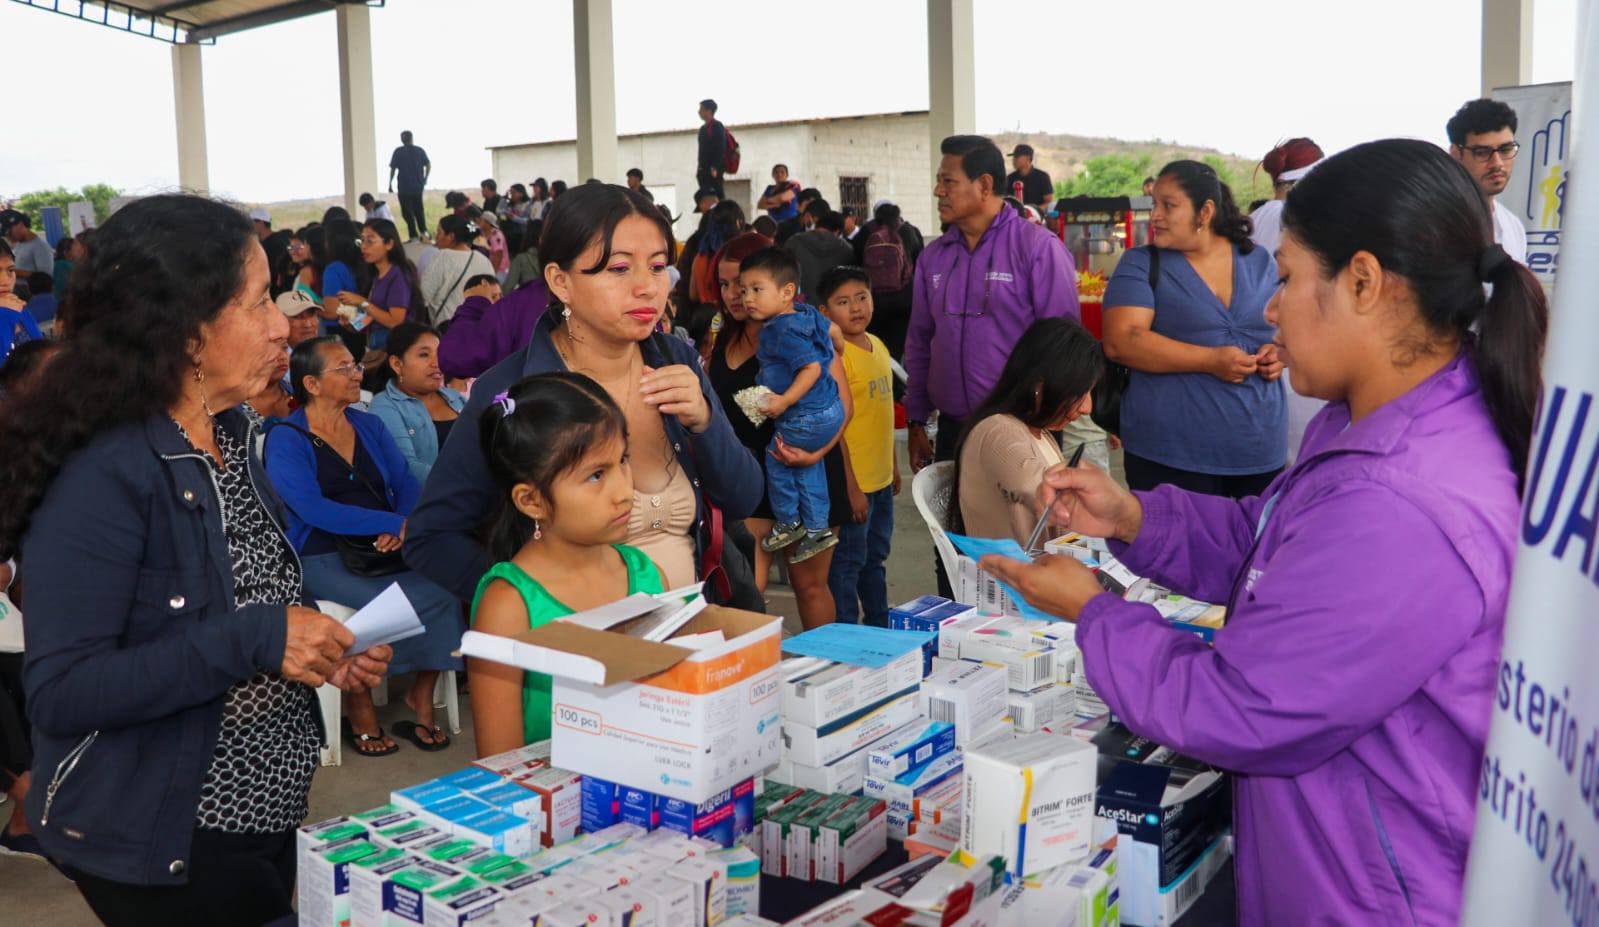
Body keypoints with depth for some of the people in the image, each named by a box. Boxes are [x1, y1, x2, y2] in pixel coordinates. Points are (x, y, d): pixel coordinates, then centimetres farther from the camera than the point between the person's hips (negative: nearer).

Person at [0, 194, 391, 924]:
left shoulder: (227, 438, 3)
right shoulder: (103, 478, -22)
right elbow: (59, 694, -25)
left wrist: (330, 651, -4)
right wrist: (252, 639, -30)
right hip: (162, 844, -8)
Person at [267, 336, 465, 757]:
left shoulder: (370, 426, 17)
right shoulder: (286, 439, -1)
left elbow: (406, 484, 9)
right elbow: (312, 509, -14)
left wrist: (402, 528, -13)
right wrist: (395, 523, -19)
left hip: (385, 551, 5)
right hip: (323, 559, -5)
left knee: (446, 586, -25)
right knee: (408, 601, -30)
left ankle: (422, 697, -8)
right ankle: (359, 701, -7)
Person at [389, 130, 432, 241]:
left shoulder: (398, 151, -4)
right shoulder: (419, 150, 3)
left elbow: (393, 168, -6)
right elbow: (428, 165, 0)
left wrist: (390, 184, 3)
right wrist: (425, 179, 13)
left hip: (404, 187, -3)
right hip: (418, 186, 3)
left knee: (408, 212, 2)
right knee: (418, 209, 17)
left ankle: (414, 236, -2)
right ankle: (423, 231, 4)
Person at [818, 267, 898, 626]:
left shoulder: (877, 346, 8)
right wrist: (851, 487, -21)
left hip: (881, 479, 8)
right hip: (852, 482, -8)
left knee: (875, 557, 21)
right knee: (848, 562, 2)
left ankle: (880, 627, 35)